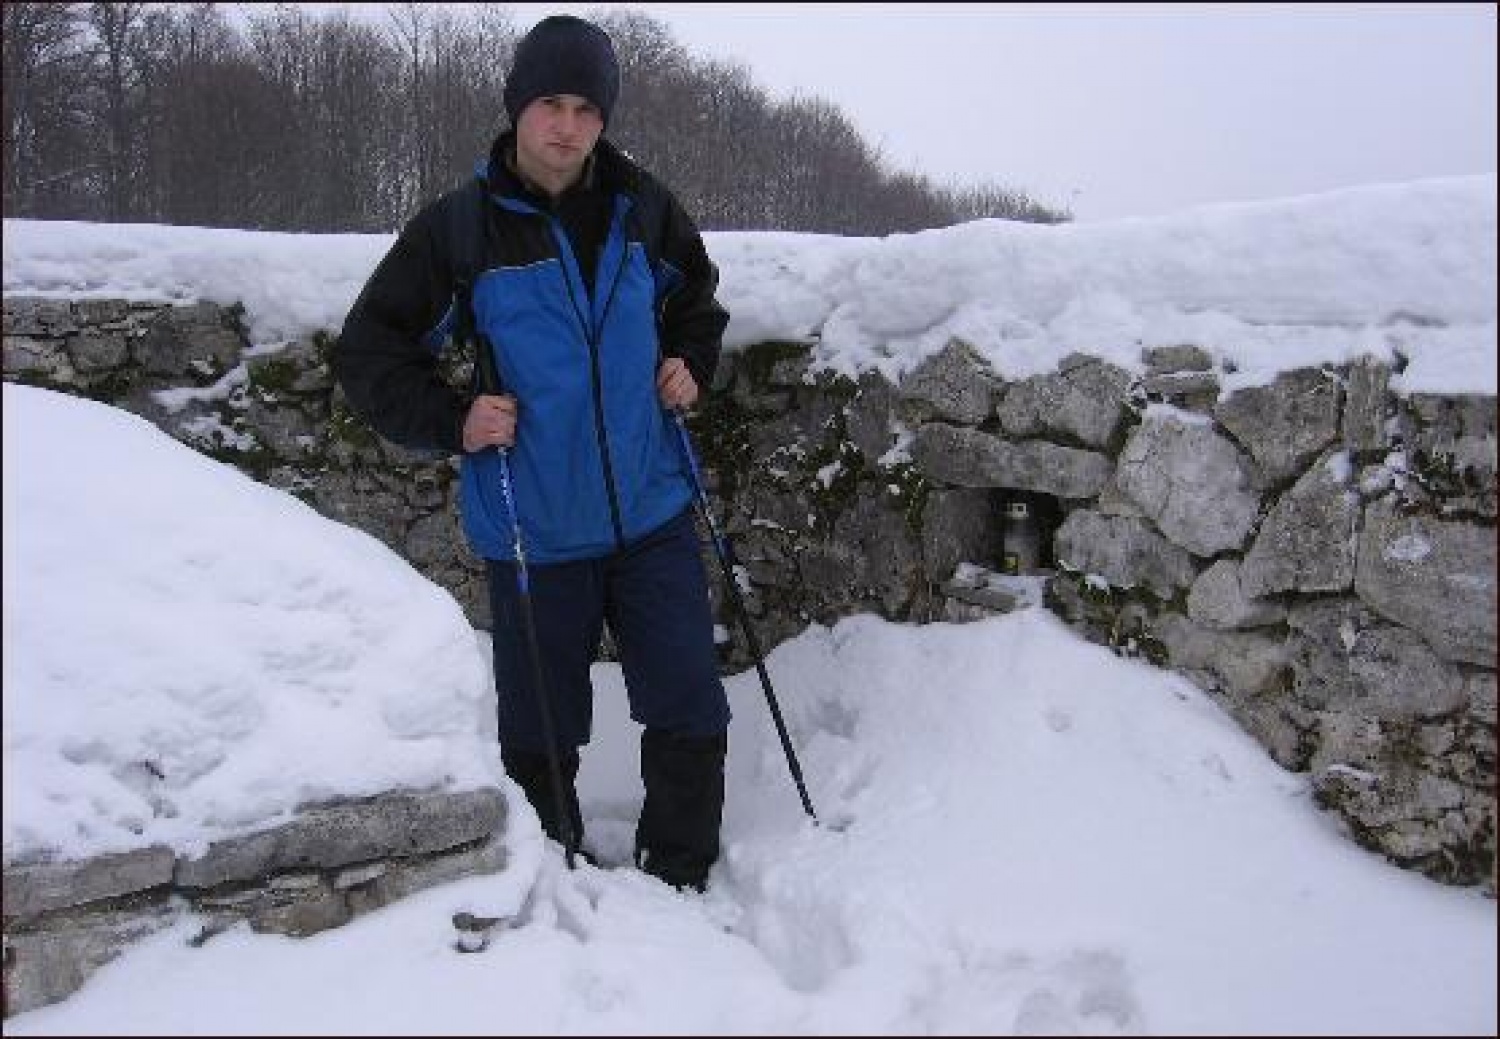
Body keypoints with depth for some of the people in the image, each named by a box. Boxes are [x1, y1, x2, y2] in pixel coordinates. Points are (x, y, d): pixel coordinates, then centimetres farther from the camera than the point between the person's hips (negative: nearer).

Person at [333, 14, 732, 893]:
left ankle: (680, 884, 25)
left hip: (653, 517, 3)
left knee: (693, 715, 5)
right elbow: (368, 351, 0)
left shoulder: (644, 210, 2)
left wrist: (691, 365, 3)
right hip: (535, 534, -2)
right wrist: (451, 420, -14)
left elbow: (697, 301, 22)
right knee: (540, 736, 10)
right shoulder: (460, 227, -7)